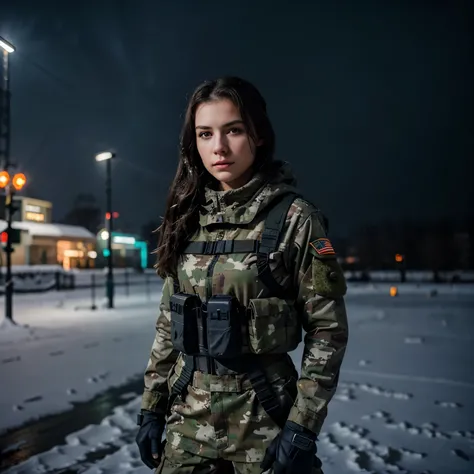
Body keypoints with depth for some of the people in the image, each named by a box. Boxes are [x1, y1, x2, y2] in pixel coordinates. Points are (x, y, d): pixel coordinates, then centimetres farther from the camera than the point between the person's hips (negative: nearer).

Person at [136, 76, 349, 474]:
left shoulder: (294, 218, -11)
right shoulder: (188, 218, 2)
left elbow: (328, 328, -10)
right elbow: (168, 322, 7)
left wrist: (302, 428, -13)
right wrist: (151, 407, 7)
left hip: (263, 419, -3)